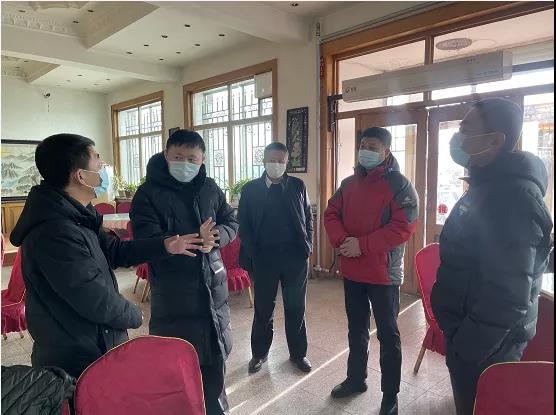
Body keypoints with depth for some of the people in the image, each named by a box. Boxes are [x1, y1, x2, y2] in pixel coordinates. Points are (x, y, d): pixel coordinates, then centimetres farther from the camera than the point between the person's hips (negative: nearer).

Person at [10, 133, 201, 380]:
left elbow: (113, 251, 11)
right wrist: (134, 316, -10)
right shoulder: (55, 234, -31)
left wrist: (164, 246, 3)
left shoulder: (73, 216, 3)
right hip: (76, 364, -9)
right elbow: (98, 303, -29)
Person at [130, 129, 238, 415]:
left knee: (215, 354, 20)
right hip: (172, 292, -4)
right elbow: (146, 241, -18)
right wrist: (194, 239, -28)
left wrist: (214, 237, -15)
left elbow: (231, 223, 7)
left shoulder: (210, 188, 4)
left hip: (213, 285, 5)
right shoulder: (148, 193, -10)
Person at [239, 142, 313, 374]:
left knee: (296, 309, 12)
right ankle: (259, 353, 30)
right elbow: (244, 225, 1)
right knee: (263, 309, 12)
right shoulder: (250, 190, 0)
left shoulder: (298, 186, 3)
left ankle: (298, 353, 29)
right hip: (263, 259, 0)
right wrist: (252, 255, -6)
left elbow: (308, 218, 8)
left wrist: (307, 249, 0)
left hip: (296, 259, 1)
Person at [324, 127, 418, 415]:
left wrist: (362, 244, -21)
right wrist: (341, 240, -12)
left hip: (383, 271, -6)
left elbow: (403, 227, -19)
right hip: (351, 269, 6)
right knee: (356, 328, 20)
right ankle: (355, 379, 38)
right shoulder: (349, 183, 9)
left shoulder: (399, 185, -10)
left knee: (387, 334, 8)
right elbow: (331, 214, 7)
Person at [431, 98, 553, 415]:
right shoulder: (490, 186, 8)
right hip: (474, 332, 9)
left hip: (483, 345, -9)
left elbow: (507, 297, -29)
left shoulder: (511, 196, -25)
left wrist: (465, 349, -19)